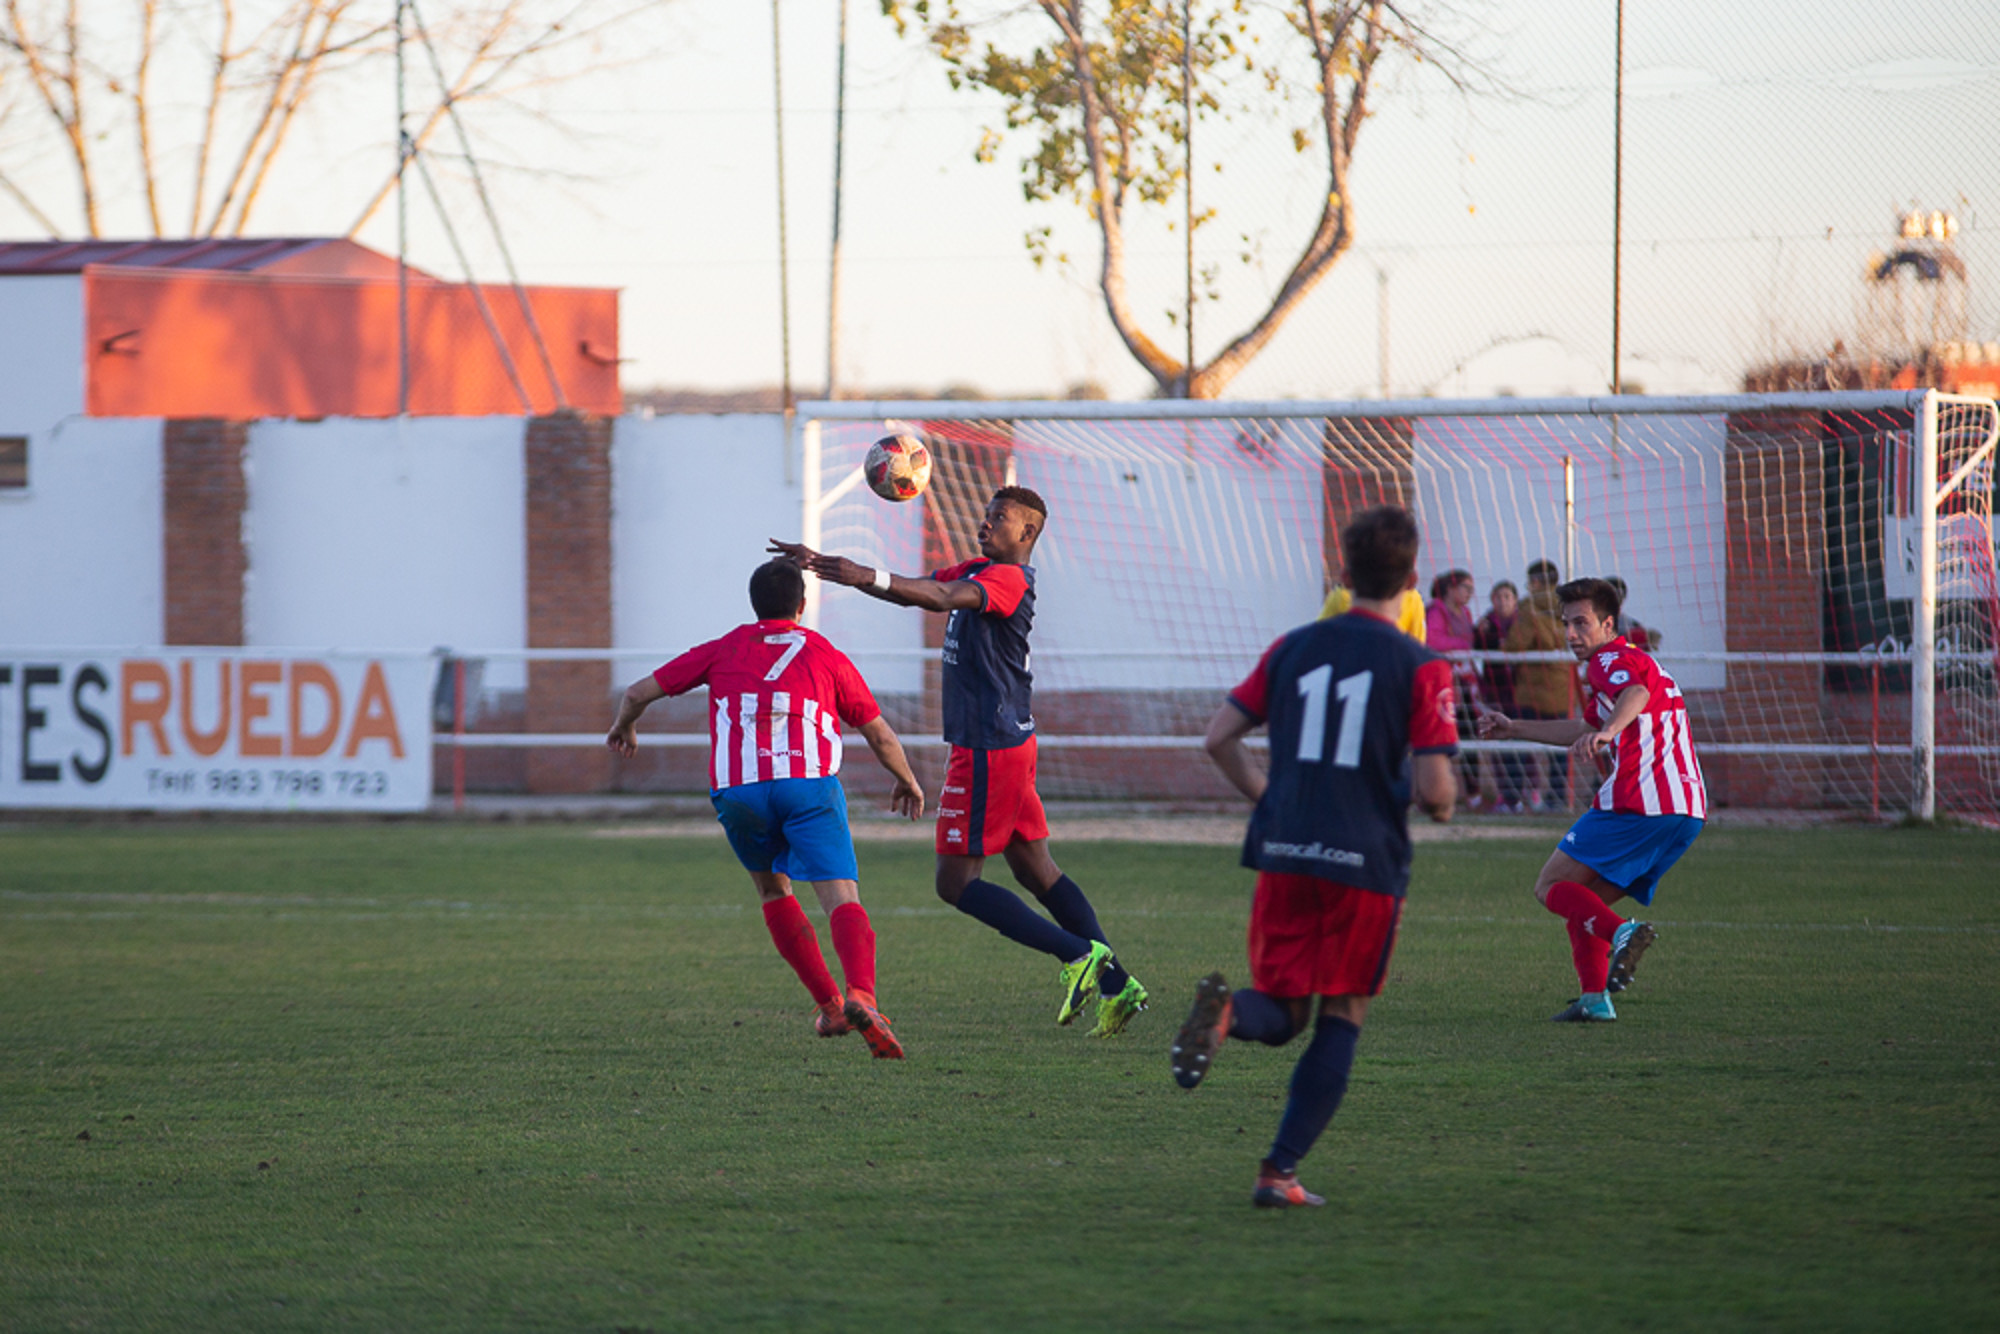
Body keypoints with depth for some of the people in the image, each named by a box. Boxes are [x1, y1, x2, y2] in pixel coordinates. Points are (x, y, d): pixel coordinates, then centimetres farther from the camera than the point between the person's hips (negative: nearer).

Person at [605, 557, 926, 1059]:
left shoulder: (723, 650, 22)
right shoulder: (825, 656, 19)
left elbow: (639, 692, 24)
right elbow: (881, 737, 23)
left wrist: (623, 729, 46)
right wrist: (908, 782, 42)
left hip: (736, 790, 2)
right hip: (809, 784, -2)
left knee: (773, 891, 26)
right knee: (842, 900, -9)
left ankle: (829, 1005, 21)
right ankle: (861, 996, -37)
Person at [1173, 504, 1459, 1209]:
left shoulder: (1294, 648, 7)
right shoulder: (1420, 667, -5)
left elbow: (1219, 738, 7)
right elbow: (1435, 789, -11)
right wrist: (1442, 804, 13)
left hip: (1283, 855, 3)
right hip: (1366, 861, -3)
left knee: (1283, 1012, 10)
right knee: (1341, 1018, 11)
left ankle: (1226, 1011, -26)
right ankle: (1280, 1171, 4)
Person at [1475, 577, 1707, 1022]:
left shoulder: (1610, 660, -2)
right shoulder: (1634, 661, 29)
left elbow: (1636, 693, -28)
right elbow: (1583, 730, 42)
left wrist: (1607, 731, -47)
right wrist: (1513, 728, 48)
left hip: (1636, 802, -9)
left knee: (1552, 886, -4)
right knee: (1586, 899, 18)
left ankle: (1621, 931, -27)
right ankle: (1594, 998, 7)